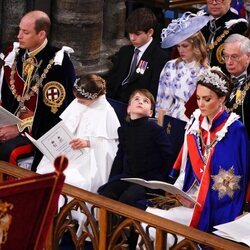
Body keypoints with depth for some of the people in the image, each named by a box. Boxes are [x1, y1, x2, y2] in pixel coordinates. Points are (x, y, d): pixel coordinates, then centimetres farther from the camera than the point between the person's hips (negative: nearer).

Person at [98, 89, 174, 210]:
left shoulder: (155, 129, -9)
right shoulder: (124, 130, 9)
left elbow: (169, 157, -8)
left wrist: (161, 181, -8)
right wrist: (111, 181, 12)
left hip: (149, 177, -6)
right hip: (128, 176, 6)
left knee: (127, 198, -30)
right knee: (103, 193, -16)